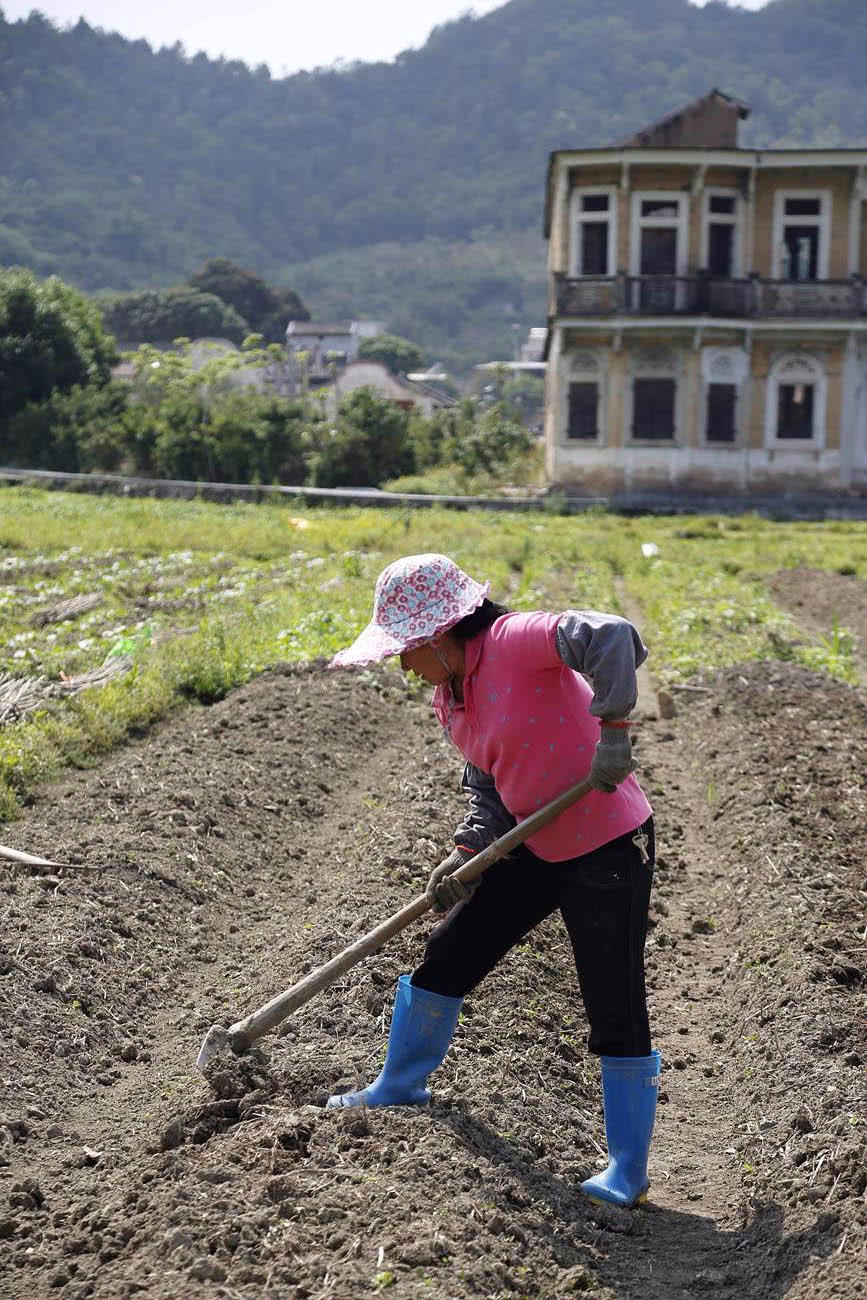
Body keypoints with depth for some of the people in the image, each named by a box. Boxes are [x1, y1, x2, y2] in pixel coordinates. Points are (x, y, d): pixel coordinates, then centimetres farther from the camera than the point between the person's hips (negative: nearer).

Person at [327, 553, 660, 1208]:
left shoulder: (514, 641, -21)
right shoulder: (451, 702, 4)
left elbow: (612, 637, -34)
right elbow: (489, 790, 8)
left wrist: (612, 729, -37)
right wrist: (466, 854, -8)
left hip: (609, 848, -8)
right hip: (536, 852, 9)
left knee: (616, 1011, -1)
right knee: (447, 956, 14)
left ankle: (628, 1171, 15)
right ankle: (399, 1088, 37)